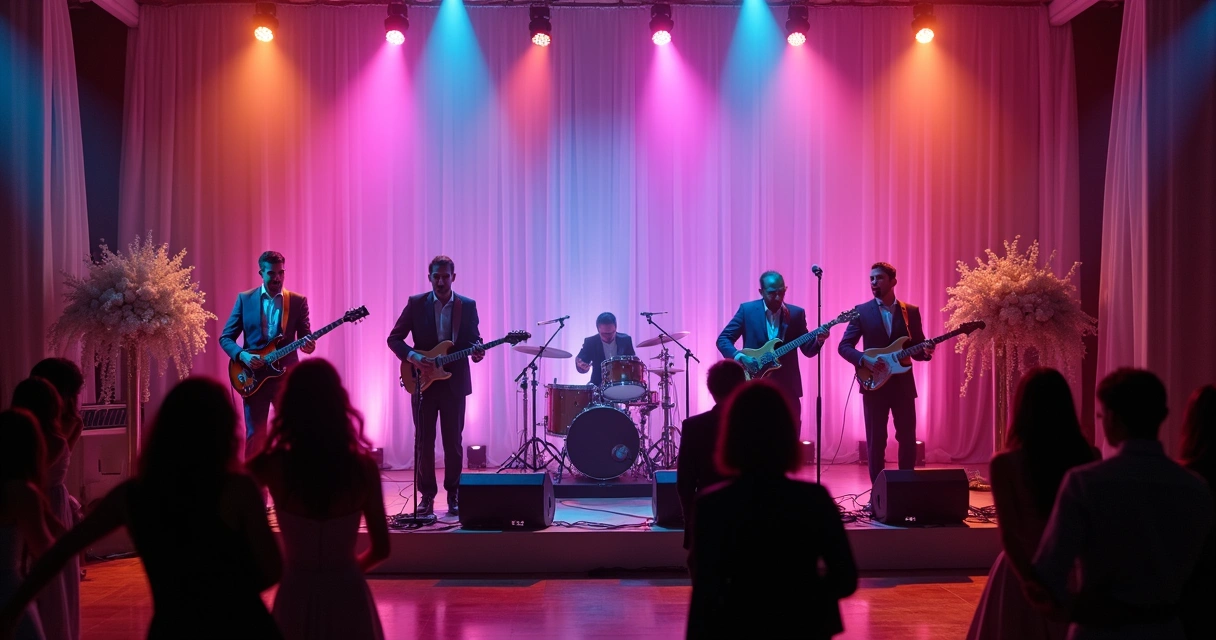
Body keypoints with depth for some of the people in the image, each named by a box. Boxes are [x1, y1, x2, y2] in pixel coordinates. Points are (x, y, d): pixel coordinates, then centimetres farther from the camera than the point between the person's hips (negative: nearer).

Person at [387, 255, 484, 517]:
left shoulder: (468, 305, 3)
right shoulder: (415, 303, 0)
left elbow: (474, 339, 7)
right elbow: (394, 338, 0)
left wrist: (477, 351, -17)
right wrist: (413, 356, -17)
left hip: (454, 383, 0)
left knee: (453, 441, 6)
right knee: (424, 441, 4)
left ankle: (453, 494, 17)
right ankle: (427, 494, 14)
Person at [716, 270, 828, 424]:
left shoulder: (796, 313, 4)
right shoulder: (747, 310, -1)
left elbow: (807, 350, 4)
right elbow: (723, 339, -2)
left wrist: (818, 341, -17)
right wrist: (740, 357, -18)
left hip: (787, 386, 2)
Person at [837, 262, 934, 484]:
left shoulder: (911, 311, 7)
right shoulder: (862, 311, 2)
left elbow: (917, 347, 9)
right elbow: (844, 346, -1)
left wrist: (926, 352, -14)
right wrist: (864, 360, -17)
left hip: (903, 383, 1)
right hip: (874, 384, -1)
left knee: (908, 439, 4)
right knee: (876, 441, 2)